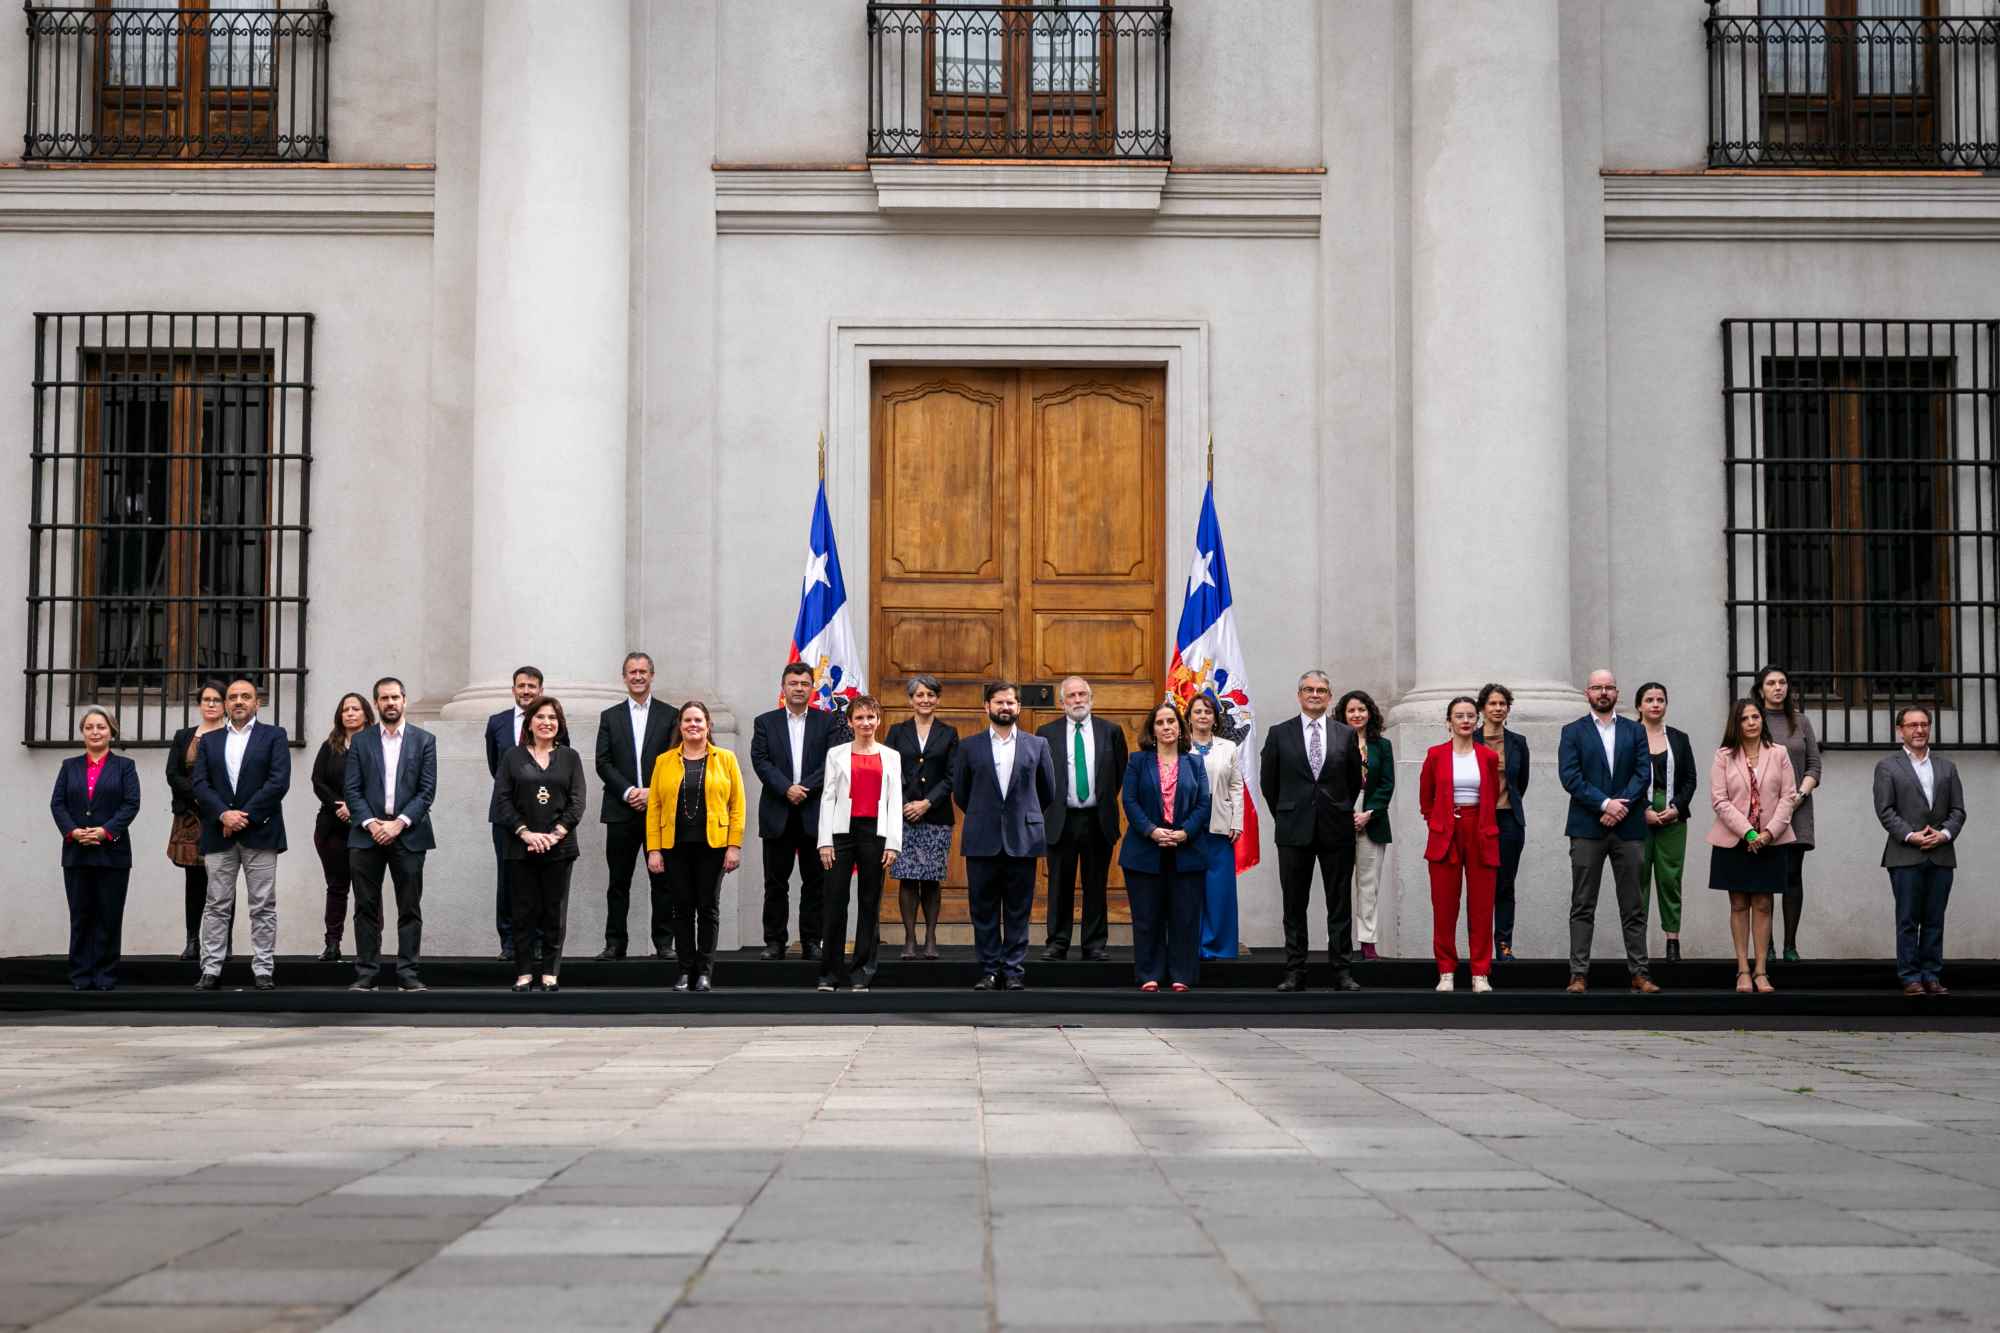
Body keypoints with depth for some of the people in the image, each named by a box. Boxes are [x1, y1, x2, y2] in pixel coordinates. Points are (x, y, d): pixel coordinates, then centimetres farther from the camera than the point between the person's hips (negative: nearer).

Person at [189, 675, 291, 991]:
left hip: (260, 832, -2)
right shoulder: (209, 741, 14)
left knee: (263, 907, 0)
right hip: (219, 834, 3)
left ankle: (264, 971, 3)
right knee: (217, 906, 3)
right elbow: (200, 784, 3)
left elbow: (279, 781, -7)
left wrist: (245, 816, -12)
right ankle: (211, 970, 5)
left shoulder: (274, 736, 5)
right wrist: (224, 814, -13)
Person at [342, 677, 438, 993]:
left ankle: (407, 973, 4)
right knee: (366, 907, 2)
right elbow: (351, 789, 3)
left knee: (410, 908, 0)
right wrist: (370, 823, -10)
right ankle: (366, 973, 6)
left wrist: (400, 823, -10)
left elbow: (427, 790, 0)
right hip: (367, 834, 1)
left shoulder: (424, 740, 6)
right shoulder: (360, 741, 9)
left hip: (408, 835, -1)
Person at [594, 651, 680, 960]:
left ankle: (664, 943, 6)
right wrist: (627, 791, -10)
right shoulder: (610, 717, 11)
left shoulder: (670, 715, 7)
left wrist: (652, 792, -10)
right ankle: (615, 943, 6)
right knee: (618, 881, 3)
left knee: (662, 879, 1)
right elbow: (604, 763, 3)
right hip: (621, 810, 1)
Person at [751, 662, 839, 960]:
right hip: (777, 813, 0)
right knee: (775, 882, 3)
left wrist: (805, 788, -13)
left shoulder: (827, 721, 7)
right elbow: (761, 761, -2)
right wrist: (786, 788, -15)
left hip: (815, 813, 0)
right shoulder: (765, 722, 9)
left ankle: (811, 941, 9)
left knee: (815, 880, 2)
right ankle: (774, 941, 8)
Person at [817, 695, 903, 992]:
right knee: (834, 902, -3)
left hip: (875, 832, 1)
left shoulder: (891, 757, 9)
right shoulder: (836, 754, 7)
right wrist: (825, 841, -3)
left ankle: (861, 973, 9)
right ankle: (830, 973, 5)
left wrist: (893, 843, -3)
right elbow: (827, 797, 4)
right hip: (843, 831, -1)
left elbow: (895, 801, 6)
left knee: (870, 904, 3)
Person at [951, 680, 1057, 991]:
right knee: (983, 910, 3)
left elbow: (1048, 791, 13)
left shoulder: (1037, 745, 6)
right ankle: (989, 970, 10)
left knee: (1018, 912, 3)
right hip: (983, 842, 0)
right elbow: (960, 792, 12)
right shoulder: (969, 746, 5)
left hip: (1023, 840, 0)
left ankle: (1014, 971, 8)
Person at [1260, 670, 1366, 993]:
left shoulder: (1347, 734, 5)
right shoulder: (1280, 734, 3)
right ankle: (1295, 972, 8)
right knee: (1294, 906, 4)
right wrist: (1284, 816, 10)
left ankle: (1341, 970, 7)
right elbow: (1268, 782, 9)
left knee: (1340, 905, 2)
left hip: (1336, 830, 0)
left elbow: (1354, 781, 13)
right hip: (1294, 831, 0)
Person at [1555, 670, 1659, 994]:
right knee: (1582, 906, 0)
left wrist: (1621, 804, -12)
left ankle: (1639, 973, 7)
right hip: (1587, 829, -2)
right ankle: (1579, 973, 1)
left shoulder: (1635, 731, 12)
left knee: (1633, 906, 4)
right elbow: (1569, 776, -6)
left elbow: (1642, 773, 2)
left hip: (1628, 828, 2)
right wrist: (1605, 803, -15)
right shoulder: (1573, 732, 5)